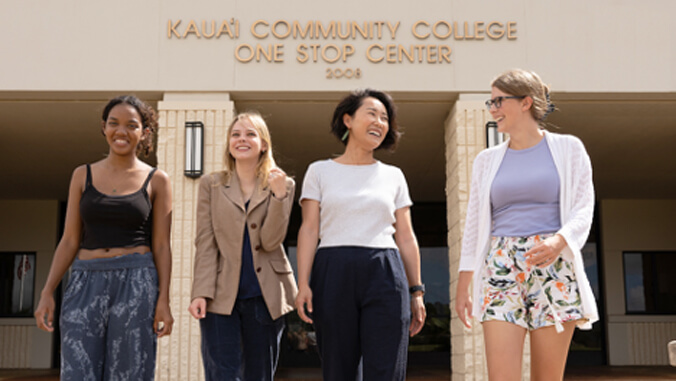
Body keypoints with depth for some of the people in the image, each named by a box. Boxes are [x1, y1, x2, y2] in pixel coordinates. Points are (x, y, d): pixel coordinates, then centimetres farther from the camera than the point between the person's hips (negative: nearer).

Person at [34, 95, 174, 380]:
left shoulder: (156, 180, 5)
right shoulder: (83, 175, 10)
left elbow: (161, 245, 2)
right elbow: (69, 240, 9)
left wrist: (163, 299, -6)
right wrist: (47, 292, 1)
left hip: (135, 284, -2)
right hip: (85, 283, 2)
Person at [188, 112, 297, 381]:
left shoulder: (281, 185, 5)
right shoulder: (211, 185, 7)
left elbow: (270, 241, -6)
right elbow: (205, 244, 1)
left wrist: (279, 195, -17)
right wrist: (201, 293, -8)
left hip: (264, 297, 1)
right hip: (220, 296, 0)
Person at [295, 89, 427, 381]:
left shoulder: (393, 176, 16)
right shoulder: (320, 171, 11)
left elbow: (406, 237, 14)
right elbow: (309, 229, 3)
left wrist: (416, 292, 9)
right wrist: (303, 283, -8)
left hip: (384, 276, 1)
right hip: (334, 274, -1)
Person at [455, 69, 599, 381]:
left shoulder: (567, 149, 7)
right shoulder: (487, 160, 15)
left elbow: (583, 209, 1)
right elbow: (474, 224, 14)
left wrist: (558, 241, -21)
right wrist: (463, 285, 9)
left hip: (553, 267, -2)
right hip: (501, 269, 2)